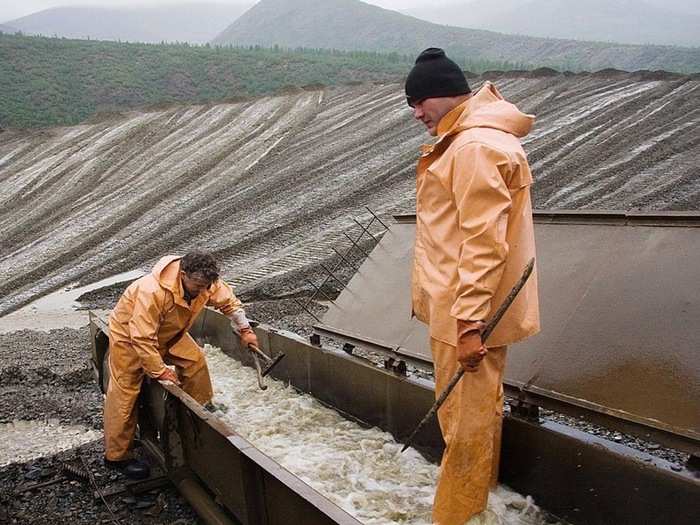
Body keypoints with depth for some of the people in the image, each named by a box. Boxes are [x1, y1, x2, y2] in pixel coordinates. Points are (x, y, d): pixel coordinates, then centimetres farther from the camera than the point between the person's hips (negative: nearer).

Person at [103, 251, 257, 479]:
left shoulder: (205, 283, -22)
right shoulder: (152, 292, -43)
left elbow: (228, 300, -2)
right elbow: (142, 339, -38)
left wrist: (245, 330, -6)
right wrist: (160, 371, -30)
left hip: (169, 333, 6)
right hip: (129, 335, -6)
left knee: (195, 360, -5)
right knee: (125, 393, -6)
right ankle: (116, 456, 6)